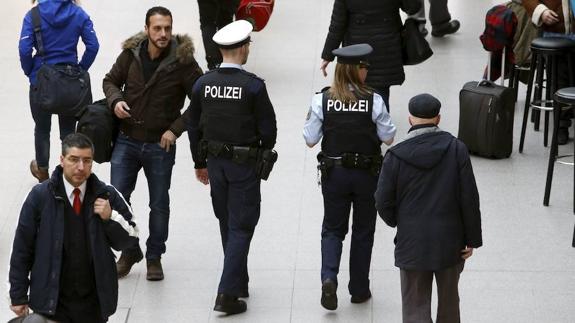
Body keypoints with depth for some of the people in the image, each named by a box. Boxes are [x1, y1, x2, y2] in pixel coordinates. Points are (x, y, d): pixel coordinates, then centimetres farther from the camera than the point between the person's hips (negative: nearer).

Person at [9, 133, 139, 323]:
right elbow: (22, 248, -3)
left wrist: (110, 217, -12)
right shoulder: (40, 196, -7)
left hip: (94, 301, 2)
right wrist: (19, 296, -1)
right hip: (52, 300, -2)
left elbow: (128, 238, 7)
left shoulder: (106, 195, -1)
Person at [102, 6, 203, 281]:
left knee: (159, 204, 10)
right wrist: (115, 100, -11)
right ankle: (129, 251, 23)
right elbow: (111, 80, 11)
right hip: (127, 141, 2)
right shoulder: (131, 54, -6)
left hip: (161, 145, -2)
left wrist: (176, 128, -15)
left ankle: (154, 258, 28)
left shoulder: (182, 61, -14)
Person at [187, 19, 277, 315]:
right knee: (241, 227, 0)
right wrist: (266, 154, 10)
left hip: (215, 162, 5)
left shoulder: (203, 84, -3)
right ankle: (228, 293, -7)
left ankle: (239, 283, 33)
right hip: (245, 165, -5)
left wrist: (200, 162, 17)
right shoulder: (253, 86, -17)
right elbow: (268, 129, -11)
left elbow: (194, 127, 5)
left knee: (227, 224, 19)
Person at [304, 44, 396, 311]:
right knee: (363, 231, 15)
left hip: (334, 173, 1)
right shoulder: (374, 101, -13)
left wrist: (313, 117, 12)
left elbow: (310, 140, -5)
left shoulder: (322, 100, -10)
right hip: (367, 175, -1)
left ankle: (329, 277, -10)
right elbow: (388, 138, -5)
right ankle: (359, 289, 21)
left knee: (333, 229, 13)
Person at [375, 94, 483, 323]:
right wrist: (472, 239, 1)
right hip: (450, 242, 1)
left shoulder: (396, 156, -11)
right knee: (449, 302, 20)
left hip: (412, 244, -1)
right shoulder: (456, 149, -9)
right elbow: (470, 199, -8)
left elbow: (383, 203, -5)